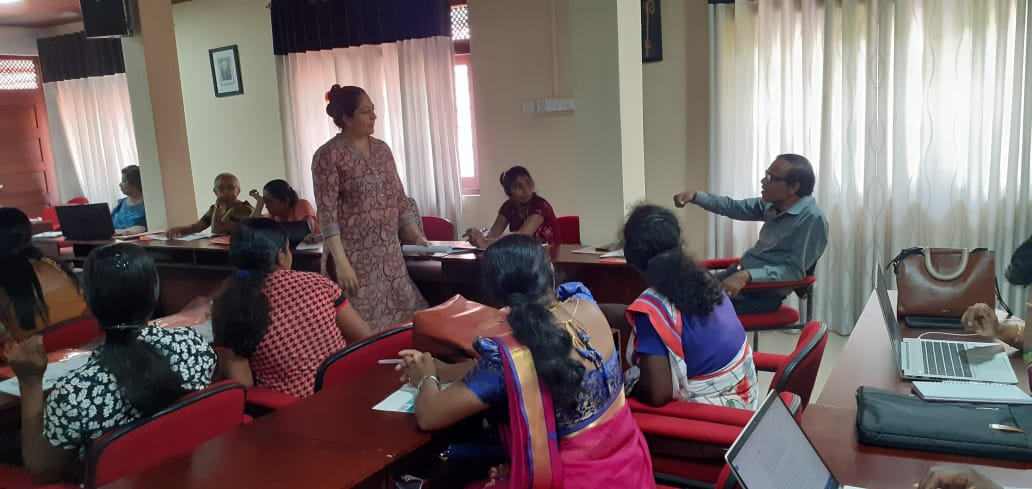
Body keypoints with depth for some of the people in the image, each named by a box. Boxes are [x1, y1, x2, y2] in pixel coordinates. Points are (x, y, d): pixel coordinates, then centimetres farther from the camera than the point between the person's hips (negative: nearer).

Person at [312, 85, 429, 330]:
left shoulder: (381, 149, 11)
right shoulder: (328, 155, -9)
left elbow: (399, 198, 15)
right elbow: (327, 214, -14)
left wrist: (418, 238, 9)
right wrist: (341, 262, -20)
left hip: (390, 255, 6)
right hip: (355, 257, -6)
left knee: (402, 322, 6)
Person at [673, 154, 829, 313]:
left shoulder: (812, 218, -20)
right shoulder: (774, 204, 4)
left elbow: (795, 270, -23)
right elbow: (734, 207, 13)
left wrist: (747, 275, -35)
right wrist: (695, 196, -1)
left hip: (763, 293, -8)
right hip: (740, 274, 8)